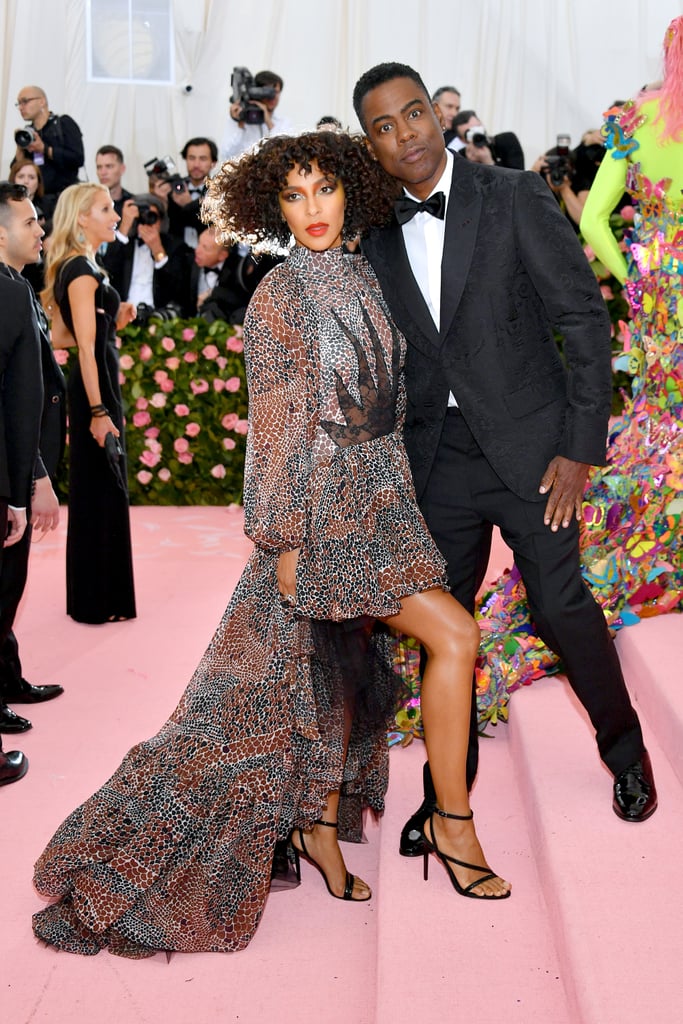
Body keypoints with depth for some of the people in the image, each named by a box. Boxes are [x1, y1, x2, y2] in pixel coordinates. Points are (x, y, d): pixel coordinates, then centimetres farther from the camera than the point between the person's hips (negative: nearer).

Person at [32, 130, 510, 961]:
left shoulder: (360, 280, 12)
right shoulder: (279, 296, -11)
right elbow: (276, 424, -13)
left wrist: (398, 498, 17)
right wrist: (283, 538, -15)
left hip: (377, 495, 8)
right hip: (324, 502, -8)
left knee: (349, 662, 11)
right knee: (453, 634, -11)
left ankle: (320, 824, 24)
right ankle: (453, 821, 3)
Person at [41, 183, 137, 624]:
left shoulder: (84, 268, 14)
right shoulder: (81, 271, -15)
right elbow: (86, 348, -20)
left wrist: (117, 319, 2)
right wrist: (99, 412, -22)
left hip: (102, 385, 10)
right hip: (95, 389, -10)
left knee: (101, 490, 15)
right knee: (100, 492, -2)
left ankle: (100, 594, 25)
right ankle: (98, 602, 8)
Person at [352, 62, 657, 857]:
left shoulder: (516, 198, -7)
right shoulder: (376, 236, 4)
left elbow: (586, 321, -7)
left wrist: (581, 448, -12)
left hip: (529, 446, -3)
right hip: (437, 457, 4)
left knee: (559, 604, 0)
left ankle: (625, 750, 28)